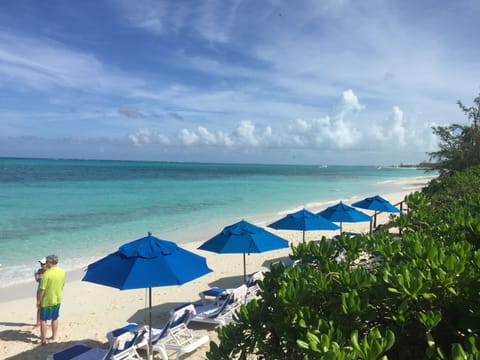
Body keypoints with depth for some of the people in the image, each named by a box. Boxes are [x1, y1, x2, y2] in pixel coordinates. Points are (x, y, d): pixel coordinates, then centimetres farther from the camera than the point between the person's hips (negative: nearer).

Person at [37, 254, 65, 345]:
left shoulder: (47, 273, -22)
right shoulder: (62, 272, -2)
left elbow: (42, 289, -19)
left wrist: (38, 301, -8)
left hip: (47, 301, -6)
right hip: (57, 300, 6)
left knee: (43, 320, 7)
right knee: (55, 318, 19)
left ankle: (43, 340, 11)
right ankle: (54, 336, 29)